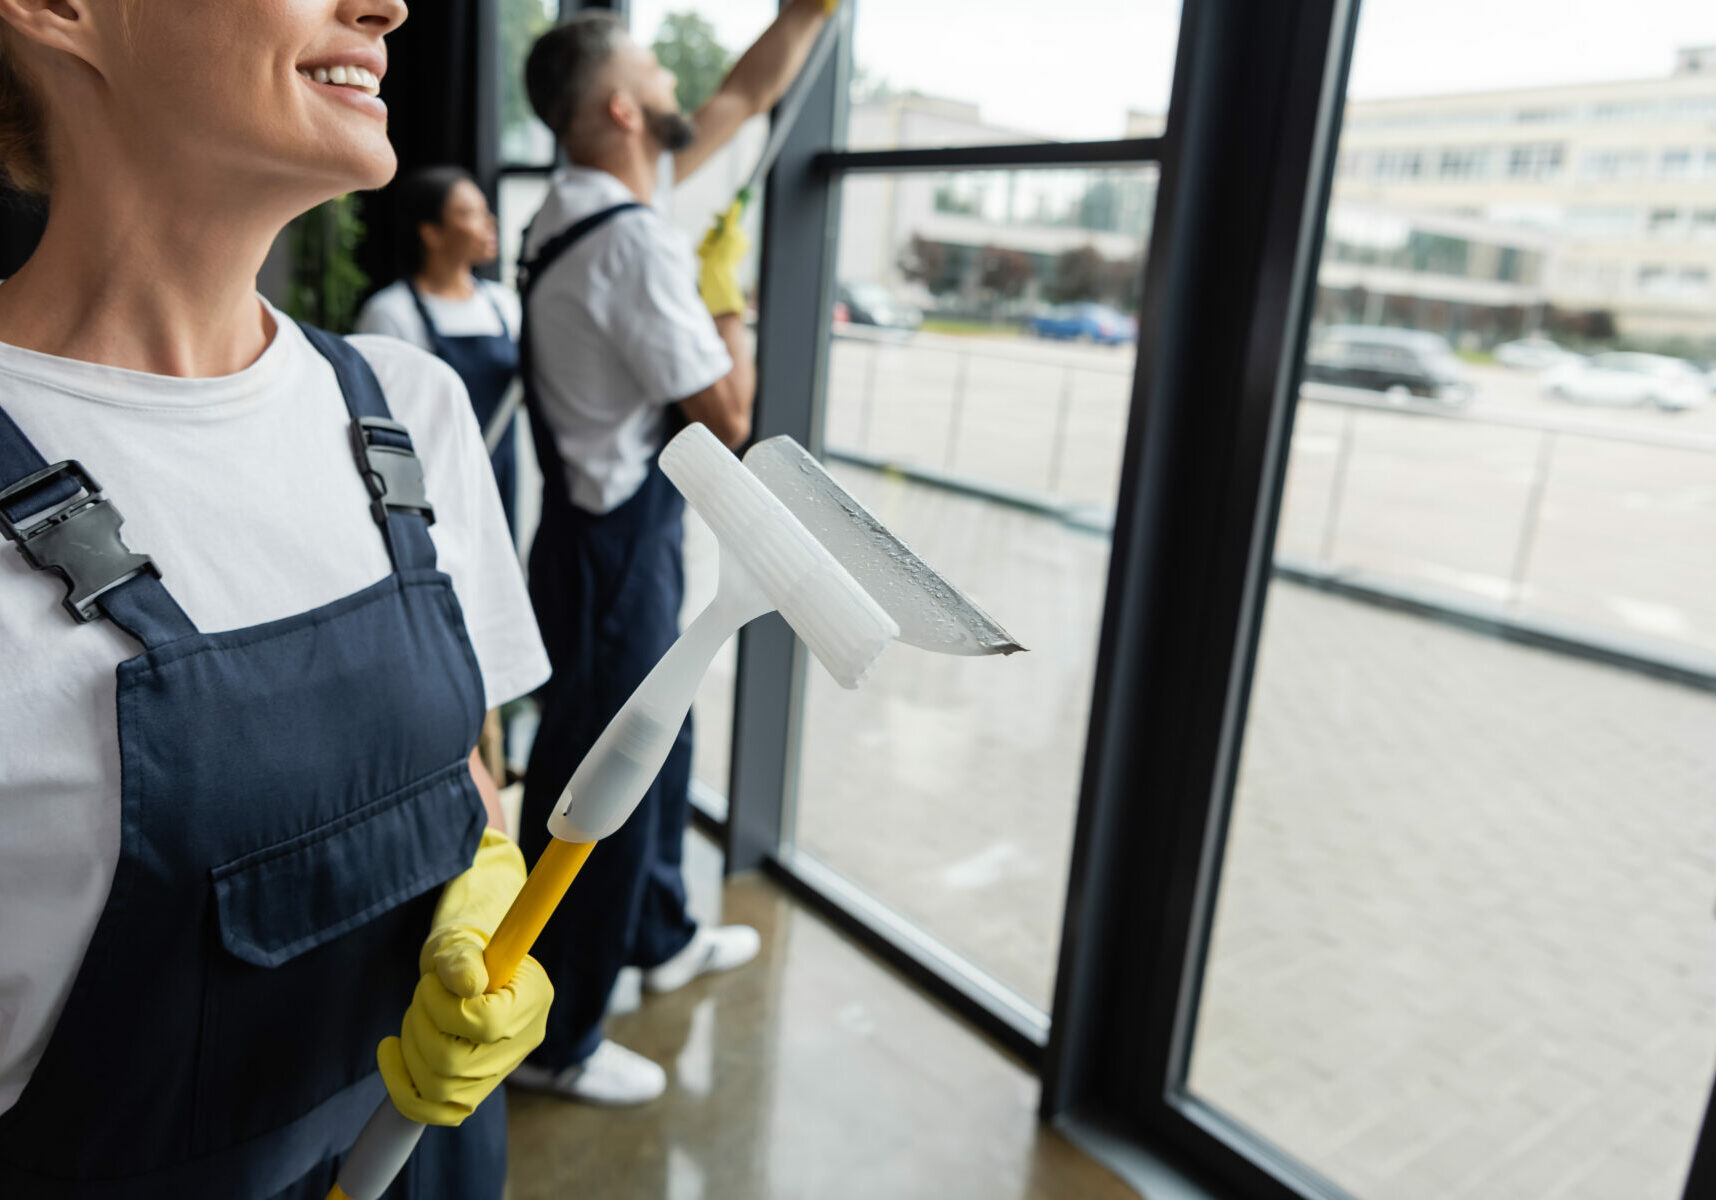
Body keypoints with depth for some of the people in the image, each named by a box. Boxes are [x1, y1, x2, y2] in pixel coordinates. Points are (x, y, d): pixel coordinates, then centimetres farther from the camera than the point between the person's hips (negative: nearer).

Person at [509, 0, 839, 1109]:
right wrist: (727, 290, -5)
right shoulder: (633, 244, -23)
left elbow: (748, 94, 17)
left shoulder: (609, 198, 6)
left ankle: (660, 938, 44)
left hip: (626, 530, 10)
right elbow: (729, 416, -18)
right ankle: (557, 1040, 21)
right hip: (616, 546, -10)